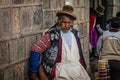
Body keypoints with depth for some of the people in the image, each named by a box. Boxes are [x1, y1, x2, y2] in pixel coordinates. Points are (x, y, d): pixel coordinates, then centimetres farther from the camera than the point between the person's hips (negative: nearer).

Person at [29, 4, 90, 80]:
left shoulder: (75, 33, 10)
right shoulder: (52, 34, -7)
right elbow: (36, 50, -7)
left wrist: (83, 67, 22)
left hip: (77, 68, 5)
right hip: (62, 70, -5)